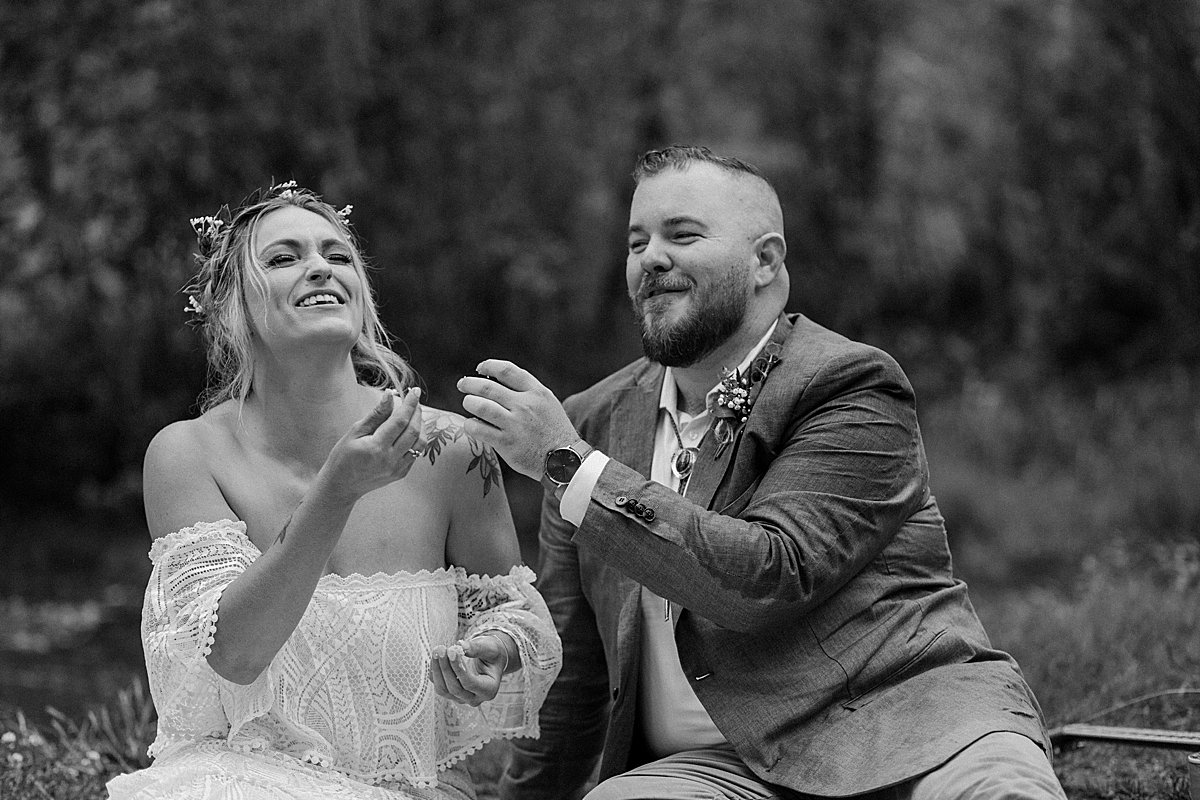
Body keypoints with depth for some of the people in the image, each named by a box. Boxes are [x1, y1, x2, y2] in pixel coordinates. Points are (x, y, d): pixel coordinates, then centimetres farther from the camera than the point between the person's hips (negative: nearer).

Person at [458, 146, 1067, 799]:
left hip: (900, 727, -4)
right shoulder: (596, 421, 13)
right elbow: (570, 668, 22)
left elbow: (770, 579, -18)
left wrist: (569, 466, -16)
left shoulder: (853, 388, -3)